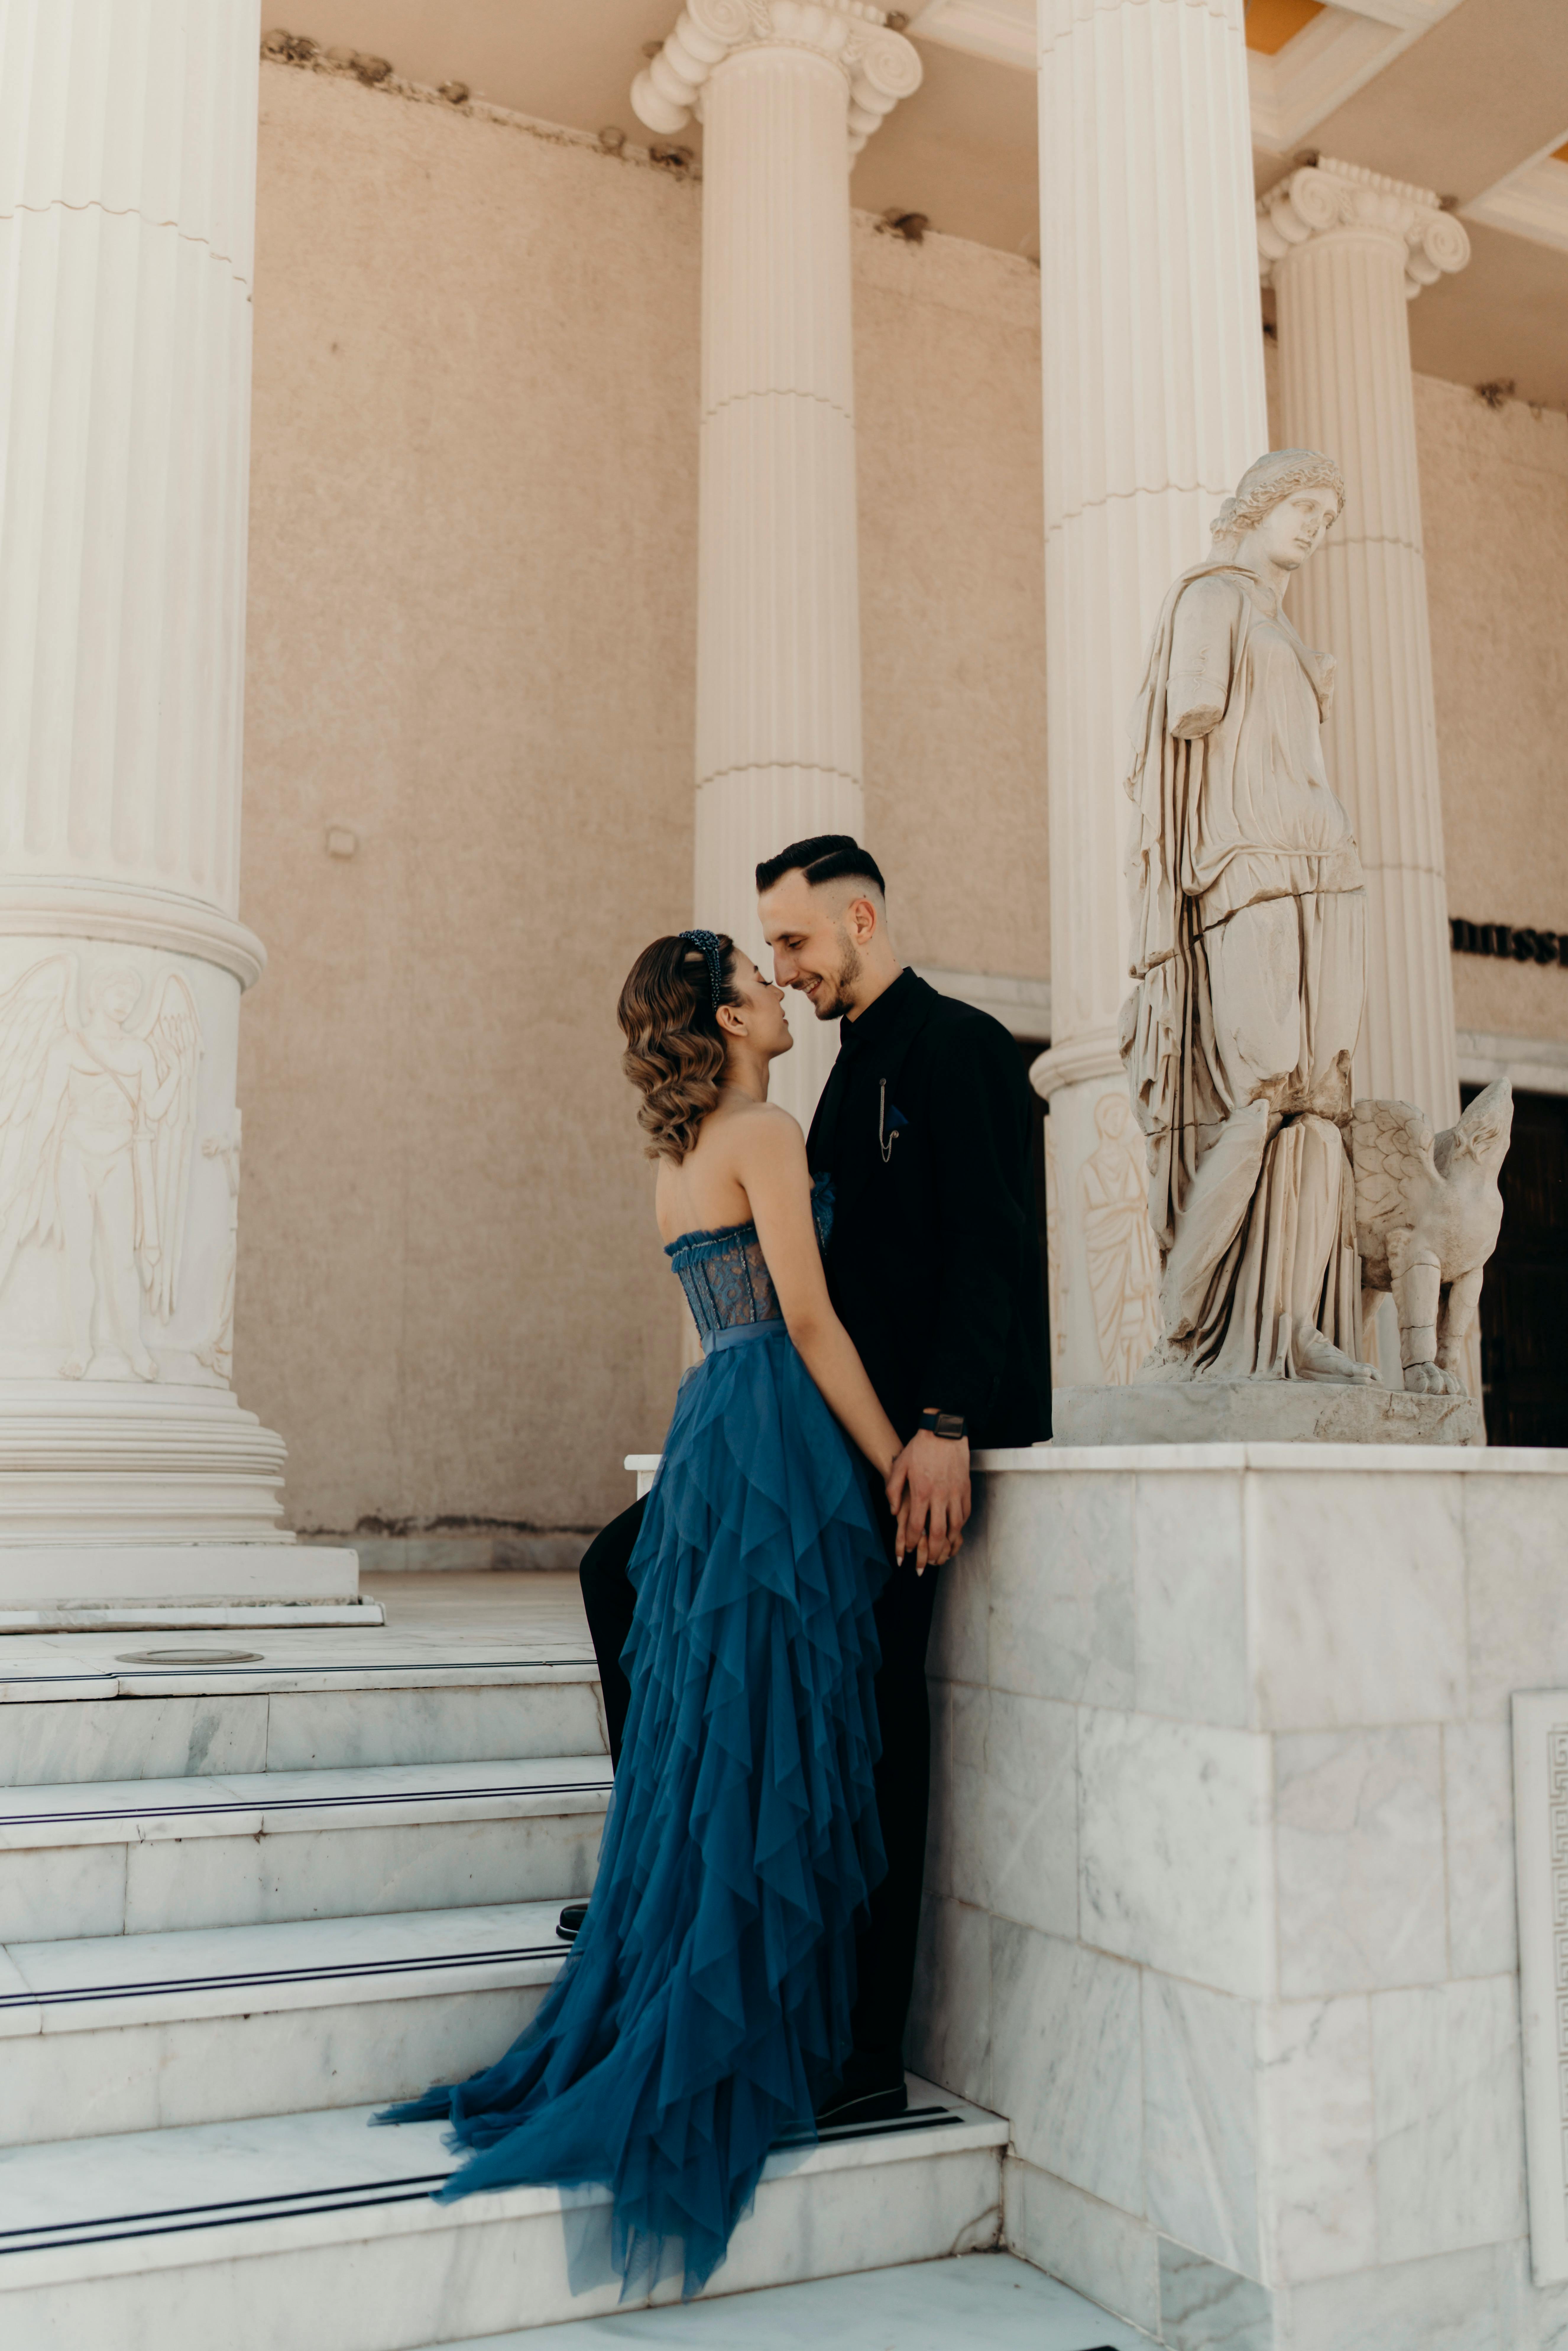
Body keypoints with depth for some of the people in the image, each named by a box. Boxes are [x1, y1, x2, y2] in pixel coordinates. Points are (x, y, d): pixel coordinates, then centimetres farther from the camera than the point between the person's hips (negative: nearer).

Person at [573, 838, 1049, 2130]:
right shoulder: (857, 1066, 21)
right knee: (624, 1571, 8)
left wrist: (943, 1425, -26)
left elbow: (991, 1248, -18)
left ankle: (869, 2055, 4)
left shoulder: (959, 1046, -8)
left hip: (912, 1428, -10)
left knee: (876, 1710, -6)